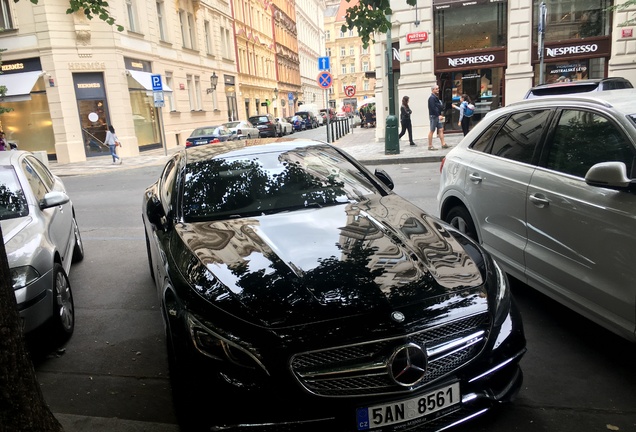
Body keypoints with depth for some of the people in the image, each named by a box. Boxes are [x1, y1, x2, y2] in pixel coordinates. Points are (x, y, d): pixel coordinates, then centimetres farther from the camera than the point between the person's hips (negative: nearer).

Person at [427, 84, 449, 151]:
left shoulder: (436, 97, 18)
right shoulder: (432, 98, -12)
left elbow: (441, 106, 22)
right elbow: (433, 108, -20)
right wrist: (439, 115, -20)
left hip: (438, 116, 9)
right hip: (433, 116, -9)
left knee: (441, 129, 5)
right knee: (432, 131, -4)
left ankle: (443, 144, 5)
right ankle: (430, 146, 0)